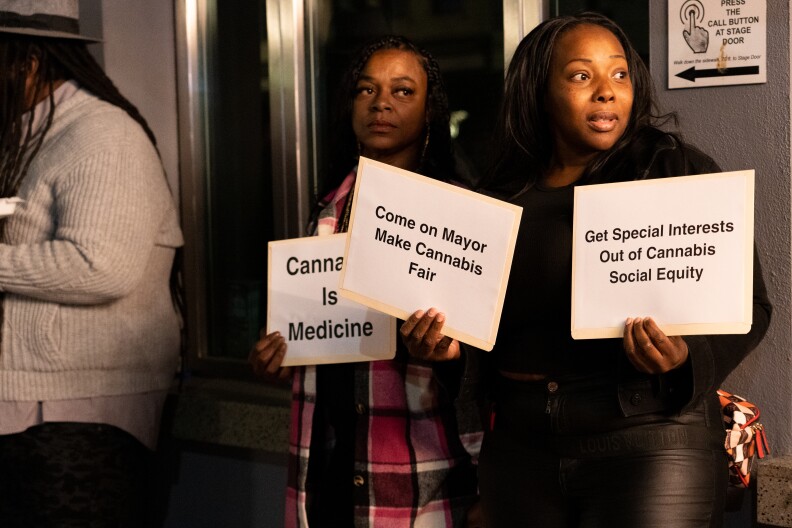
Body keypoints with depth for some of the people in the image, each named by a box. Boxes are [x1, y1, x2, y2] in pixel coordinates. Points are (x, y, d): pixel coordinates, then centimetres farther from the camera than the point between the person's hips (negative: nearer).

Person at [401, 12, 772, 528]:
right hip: (520, 443, 4)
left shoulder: (680, 171, -1)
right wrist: (447, 342, -5)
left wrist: (687, 358, -22)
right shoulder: (502, 197, 10)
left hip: (650, 440, -4)